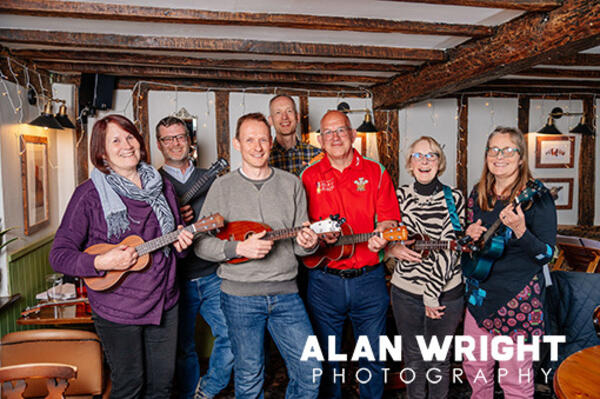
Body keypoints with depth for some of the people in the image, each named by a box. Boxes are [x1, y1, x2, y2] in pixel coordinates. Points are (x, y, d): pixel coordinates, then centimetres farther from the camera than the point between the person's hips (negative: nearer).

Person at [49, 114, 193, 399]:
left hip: (164, 303, 4)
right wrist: (101, 262, -23)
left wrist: (181, 242, -5)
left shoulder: (162, 187, 6)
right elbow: (59, 254, -8)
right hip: (117, 310, -4)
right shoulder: (89, 194, -9)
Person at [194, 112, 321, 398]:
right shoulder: (222, 187, 0)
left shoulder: (291, 184, 6)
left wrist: (306, 243, -13)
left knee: (309, 370, 5)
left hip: (285, 291, 2)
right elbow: (201, 243, -2)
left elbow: (299, 240, 10)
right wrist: (239, 248, -18)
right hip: (240, 294, -2)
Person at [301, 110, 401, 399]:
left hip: (369, 279, 0)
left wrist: (381, 235, -18)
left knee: (373, 357, 12)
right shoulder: (309, 176, 4)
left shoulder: (376, 172, 5)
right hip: (324, 280, 0)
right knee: (326, 358, 14)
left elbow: (390, 220, 2)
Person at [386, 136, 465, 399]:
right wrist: (394, 249, -16)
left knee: (439, 359, 13)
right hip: (406, 291, 1)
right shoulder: (399, 196, -1)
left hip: (446, 292, -1)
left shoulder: (455, 199, -5)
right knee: (413, 357, 15)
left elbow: (449, 248, -11)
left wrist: (432, 295, -14)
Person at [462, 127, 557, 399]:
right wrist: (469, 236, -6)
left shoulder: (537, 198, -11)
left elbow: (546, 254, -13)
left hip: (517, 298, -5)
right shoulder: (478, 195, 5)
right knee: (475, 369, 18)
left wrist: (520, 231, -30)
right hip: (478, 294, 5)